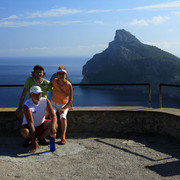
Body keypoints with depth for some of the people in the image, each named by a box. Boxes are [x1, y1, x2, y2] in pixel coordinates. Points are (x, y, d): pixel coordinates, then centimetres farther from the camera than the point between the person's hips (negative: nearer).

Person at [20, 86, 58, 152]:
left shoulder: (45, 101, -16)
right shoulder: (27, 105, -25)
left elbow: (53, 116, -22)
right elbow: (31, 123, -32)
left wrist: (52, 128, -45)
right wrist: (34, 142, -36)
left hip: (41, 124, 3)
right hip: (29, 126, -3)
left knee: (55, 125, -24)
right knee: (24, 132, -37)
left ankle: (41, 137, 2)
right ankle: (29, 138, 2)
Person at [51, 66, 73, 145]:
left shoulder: (69, 85, -20)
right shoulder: (54, 81, -12)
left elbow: (70, 101, -16)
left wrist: (64, 108, -25)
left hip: (64, 105, -2)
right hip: (54, 104, 2)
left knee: (63, 117, -29)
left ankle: (63, 137, -24)